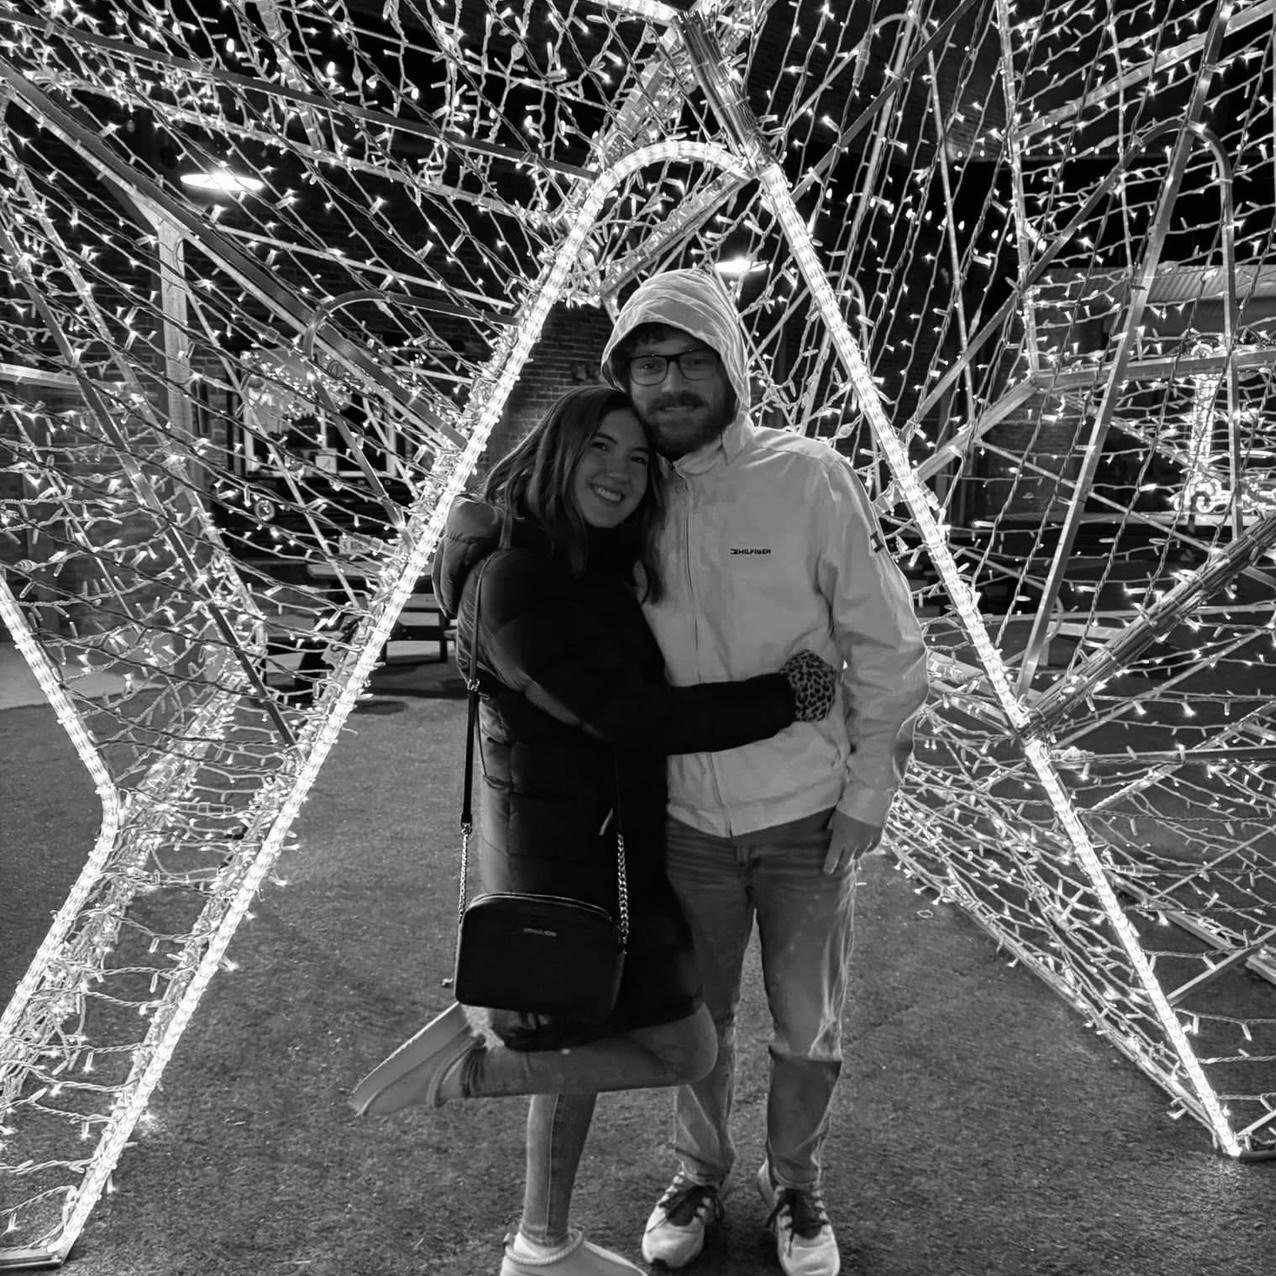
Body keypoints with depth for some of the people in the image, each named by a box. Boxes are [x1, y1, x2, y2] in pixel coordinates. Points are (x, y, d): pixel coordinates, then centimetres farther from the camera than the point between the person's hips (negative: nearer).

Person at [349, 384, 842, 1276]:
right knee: (685, 1053, -1)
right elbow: (631, 716, -25)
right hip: (563, 855, -9)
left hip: (612, 841, 9)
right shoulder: (510, 581, -22)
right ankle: (474, 1058, 8)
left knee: (588, 1045, 20)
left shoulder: (600, 568, 5)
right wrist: (784, 699, -17)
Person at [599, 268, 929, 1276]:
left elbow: (889, 646, -10)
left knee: (809, 1029, 15)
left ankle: (796, 1186, 42)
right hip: (686, 819, 3)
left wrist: (868, 795, -10)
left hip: (807, 818, -2)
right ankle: (701, 1173, 45)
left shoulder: (807, 477, -15)